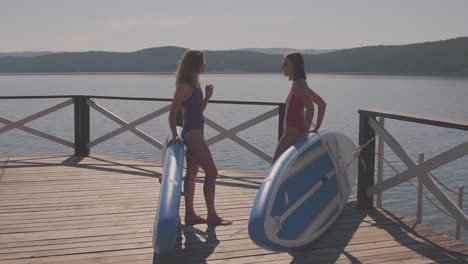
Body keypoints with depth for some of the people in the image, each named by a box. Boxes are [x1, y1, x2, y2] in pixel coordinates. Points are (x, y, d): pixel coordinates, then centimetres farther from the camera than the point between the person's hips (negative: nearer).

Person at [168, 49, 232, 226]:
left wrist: (207, 97, 9)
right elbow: (173, 113, -15)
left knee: (192, 173, 12)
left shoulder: (195, 84, 13)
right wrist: (174, 134, -24)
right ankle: (212, 216, -1)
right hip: (192, 133, -10)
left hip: (195, 132, 10)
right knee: (211, 171, -8)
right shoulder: (184, 86, -14)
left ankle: (190, 214, 19)